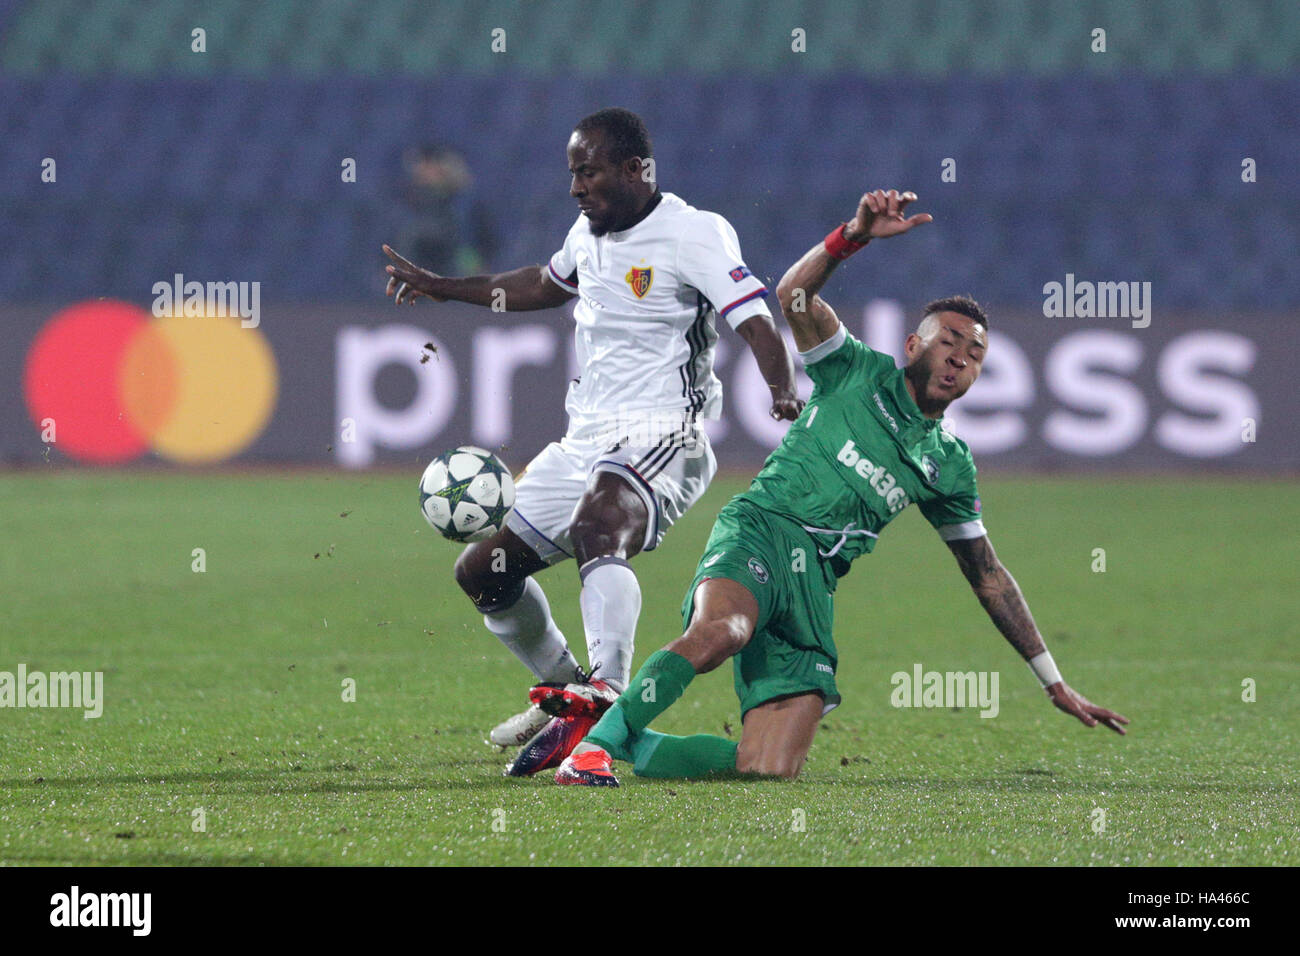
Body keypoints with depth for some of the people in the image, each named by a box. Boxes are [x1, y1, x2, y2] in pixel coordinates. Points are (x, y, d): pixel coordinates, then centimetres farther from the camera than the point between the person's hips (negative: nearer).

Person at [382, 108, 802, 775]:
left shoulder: (695, 233, -11)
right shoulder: (590, 232, 14)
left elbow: (757, 326, -20)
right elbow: (545, 285, 36)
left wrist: (783, 394, -39)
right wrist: (441, 288, 39)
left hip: (660, 438, -9)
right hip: (584, 440, 9)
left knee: (596, 529, -39)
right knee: (482, 571, 11)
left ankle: (604, 700, -47)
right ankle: (563, 694, 30)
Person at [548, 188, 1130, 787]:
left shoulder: (949, 466, 25)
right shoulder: (863, 373, 13)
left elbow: (988, 575, 30)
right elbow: (794, 295, -1)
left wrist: (1055, 685, 28)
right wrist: (857, 234, -17)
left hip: (815, 586, 5)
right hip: (762, 530, -5)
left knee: (771, 770, -16)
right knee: (720, 632, -41)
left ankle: (623, 743, 0)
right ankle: (594, 742, -34)